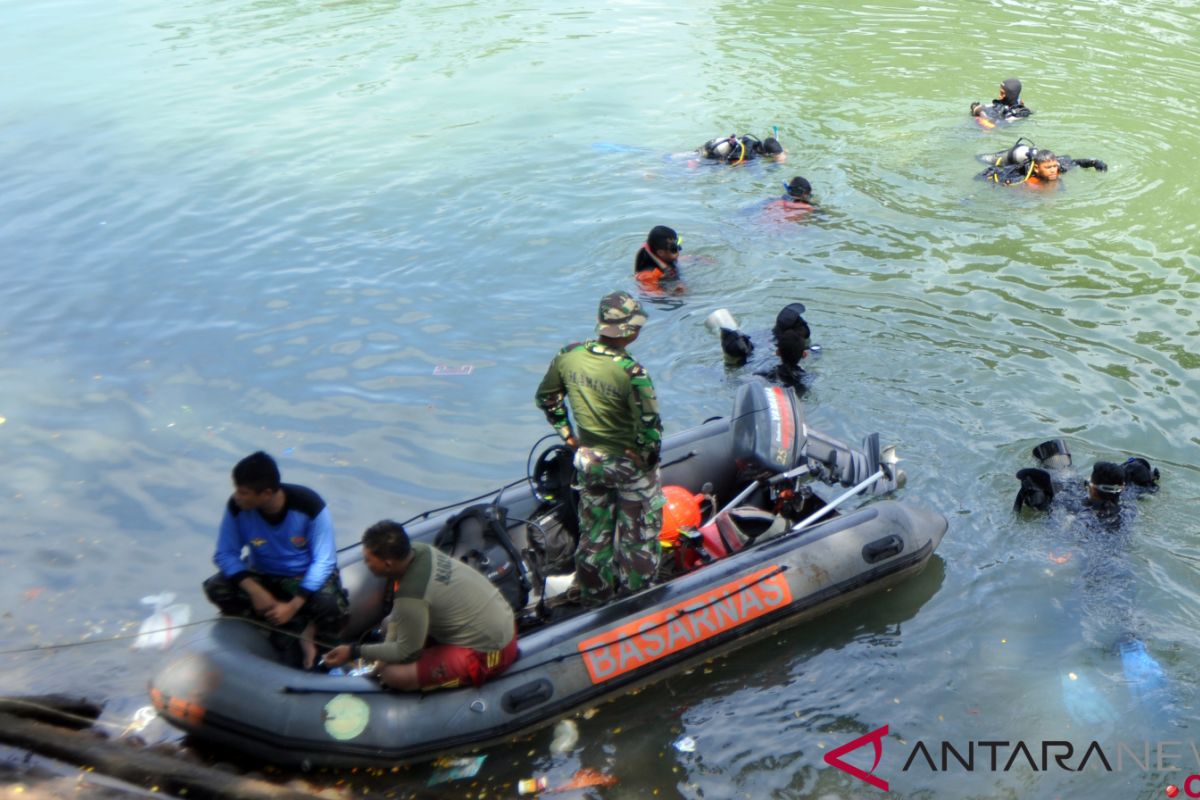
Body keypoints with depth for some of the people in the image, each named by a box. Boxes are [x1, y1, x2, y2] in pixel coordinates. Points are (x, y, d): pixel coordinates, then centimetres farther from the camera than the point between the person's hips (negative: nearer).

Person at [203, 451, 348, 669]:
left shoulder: (309, 505, -26)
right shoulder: (236, 507, -20)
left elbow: (324, 561, -20)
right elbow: (225, 554, -12)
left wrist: (293, 606, -28)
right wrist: (255, 591, -28)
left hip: (307, 576, -3)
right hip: (263, 575, 3)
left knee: (332, 607, -35)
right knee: (216, 588, -25)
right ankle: (299, 629, -16)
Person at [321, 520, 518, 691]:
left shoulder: (411, 597, -31)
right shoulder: (418, 549, -7)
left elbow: (405, 652, -16)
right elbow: (398, 612, 6)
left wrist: (353, 651, -8)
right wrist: (384, 655, 0)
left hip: (489, 652, -9)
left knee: (393, 676, -18)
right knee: (391, 624, 15)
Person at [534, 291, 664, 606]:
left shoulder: (568, 355, -10)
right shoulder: (631, 372, -28)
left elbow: (546, 398, 4)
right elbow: (650, 427, -27)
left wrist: (568, 434, 11)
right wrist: (648, 456, -9)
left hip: (587, 459, 6)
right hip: (629, 462, -5)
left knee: (594, 532, 22)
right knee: (638, 533, 16)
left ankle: (594, 597, 38)